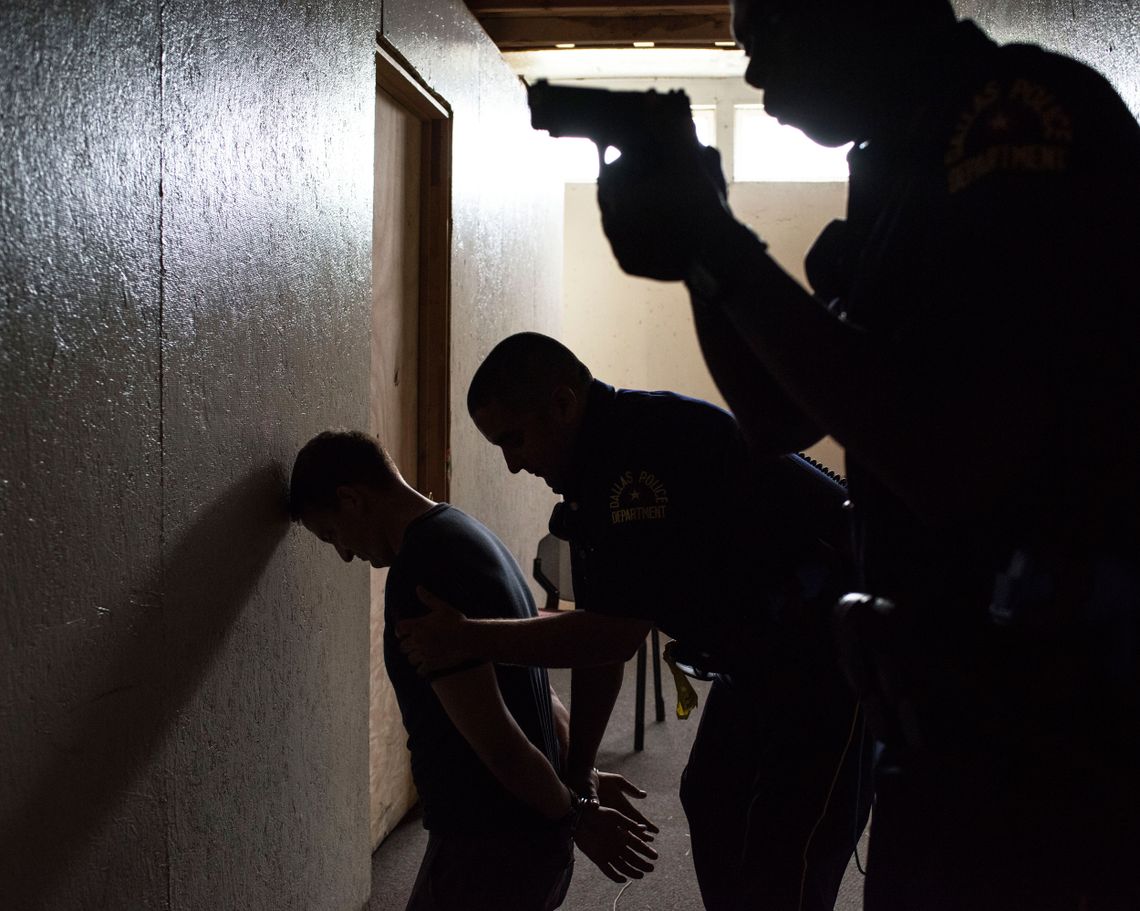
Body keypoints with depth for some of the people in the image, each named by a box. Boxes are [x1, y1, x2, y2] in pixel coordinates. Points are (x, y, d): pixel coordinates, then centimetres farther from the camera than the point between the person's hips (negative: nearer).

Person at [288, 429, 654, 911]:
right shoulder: (465, 533, 11)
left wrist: (573, 812, -10)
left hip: (489, 845, -9)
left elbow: (493, 737, -22)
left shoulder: (420, 573, -21)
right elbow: (537, 687, 16)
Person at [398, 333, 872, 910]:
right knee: (713, 809, 22)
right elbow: (602, 631, 9)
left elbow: (616, 634, -27)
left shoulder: (654, 445, -26)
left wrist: (468, 639, -21)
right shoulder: (594, 477, 6)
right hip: (761, 658, 11)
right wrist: (576, 774, 10)